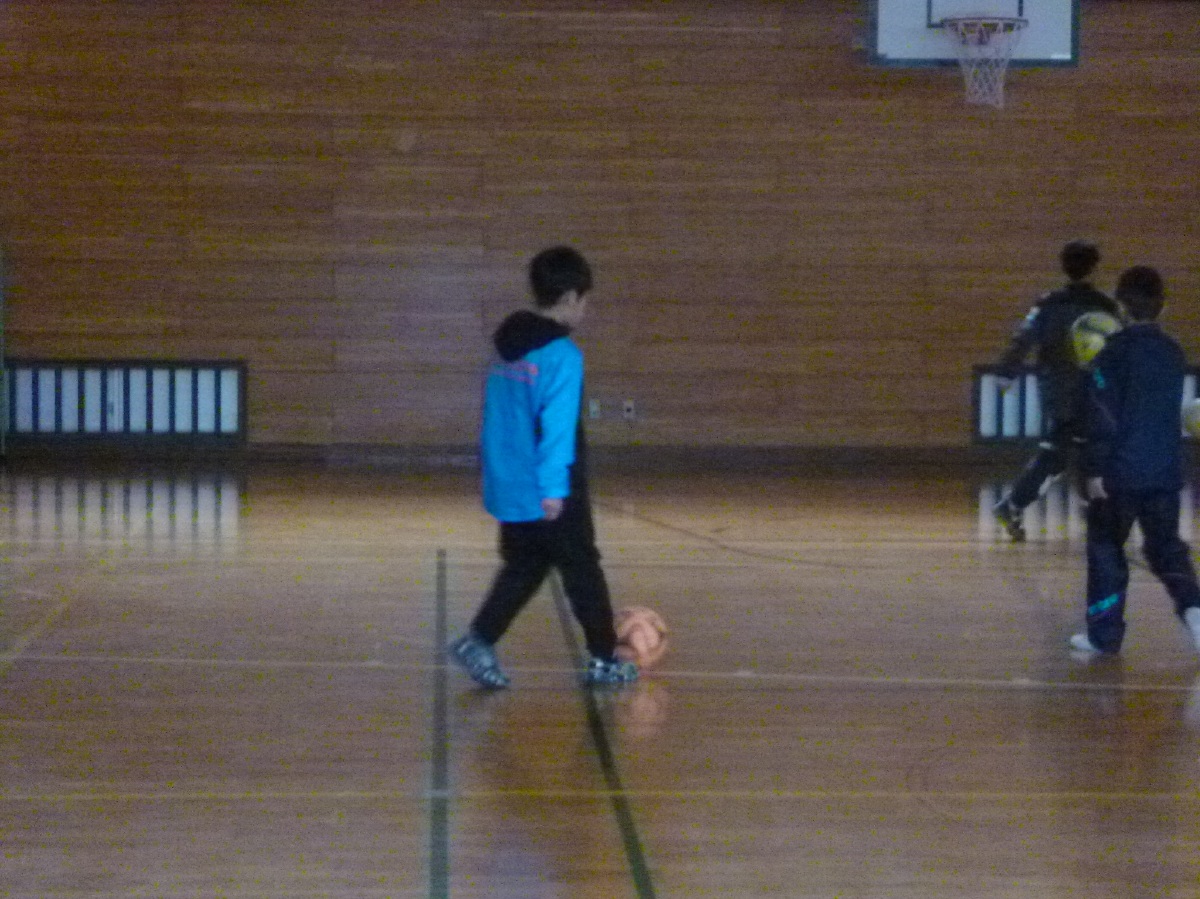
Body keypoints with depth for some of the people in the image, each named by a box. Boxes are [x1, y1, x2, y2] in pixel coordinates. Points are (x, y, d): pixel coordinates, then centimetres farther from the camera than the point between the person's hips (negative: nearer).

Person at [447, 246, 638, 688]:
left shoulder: (507, 344, 9)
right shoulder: (561, 354, -16)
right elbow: (558, 425, -22)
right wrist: (554, 488, -25)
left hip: (507, 487, 7)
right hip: (552, 495, -7)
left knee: (523, 567, 16)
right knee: (583, 569, 7)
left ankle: (478, 640, 2)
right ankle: (604, 659, 16)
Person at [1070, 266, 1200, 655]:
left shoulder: (1115, 352, -11)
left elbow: (1103, 417, -13)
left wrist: (1094, 469, -11)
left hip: (1120, 472, -5)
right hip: (1166, 471, 5)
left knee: (1105, 549, 8)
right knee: (1165, 546, 12)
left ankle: (1104, 634, 12)